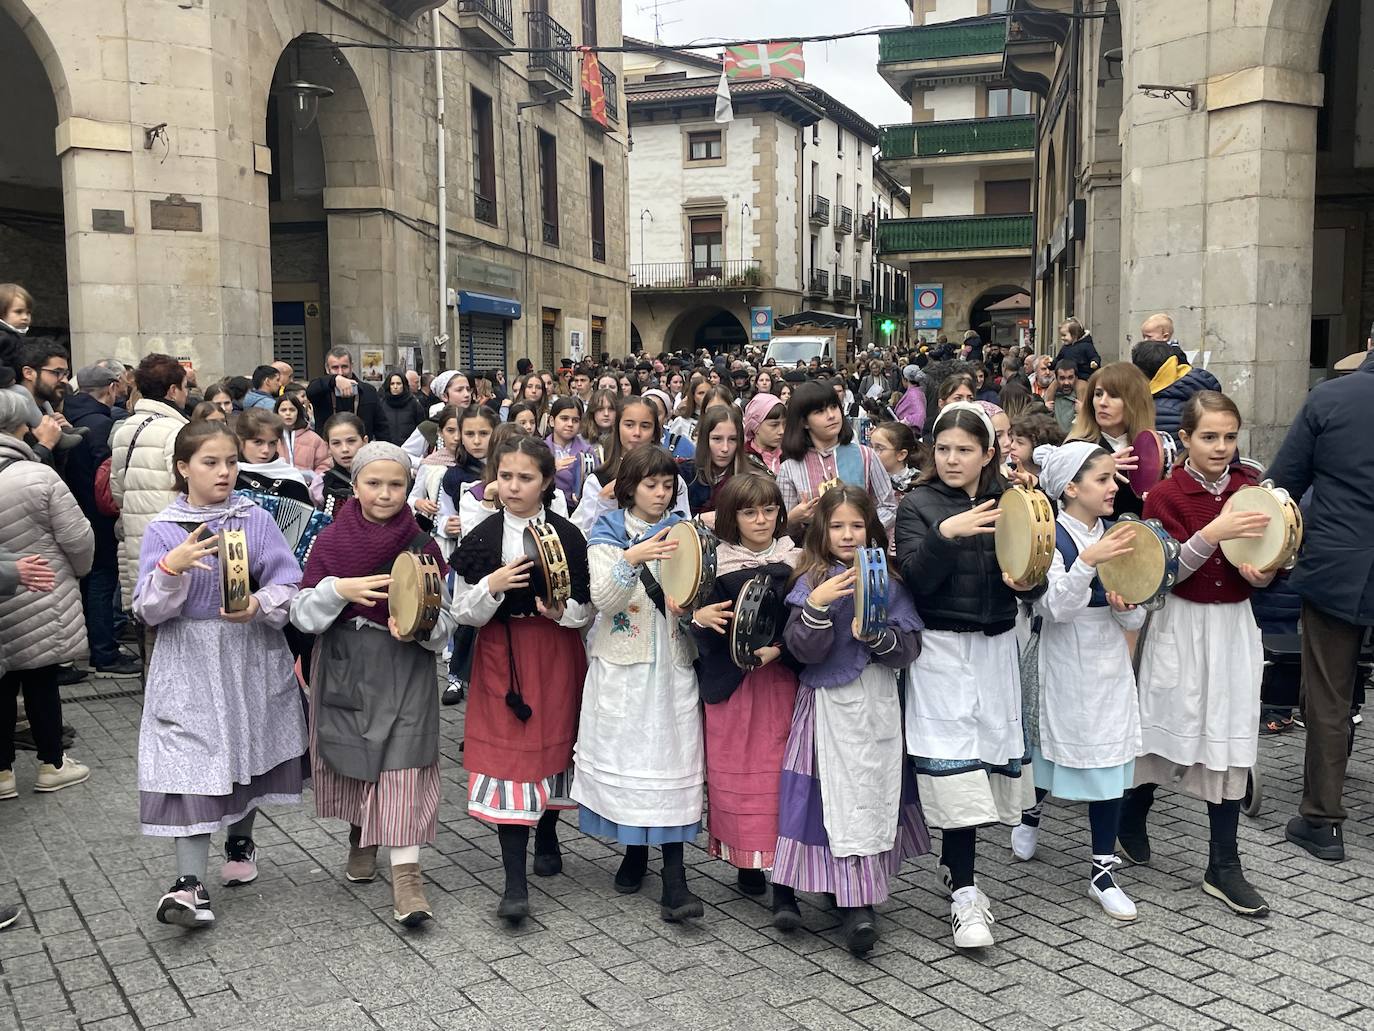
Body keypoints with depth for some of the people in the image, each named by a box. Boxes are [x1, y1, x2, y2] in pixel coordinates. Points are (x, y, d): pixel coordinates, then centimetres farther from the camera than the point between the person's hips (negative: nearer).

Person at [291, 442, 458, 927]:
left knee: (403, 764, -8)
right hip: (345, 669, 2)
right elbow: (302, 613, -3)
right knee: (353, 759, 15)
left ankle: (406, 873, -7)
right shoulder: (330, 540, -1)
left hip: (405, 670, -2)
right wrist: (339, 590, -21)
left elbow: (444, 619, -2)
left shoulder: (423, 545, -3)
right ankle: (361, 836, 41)